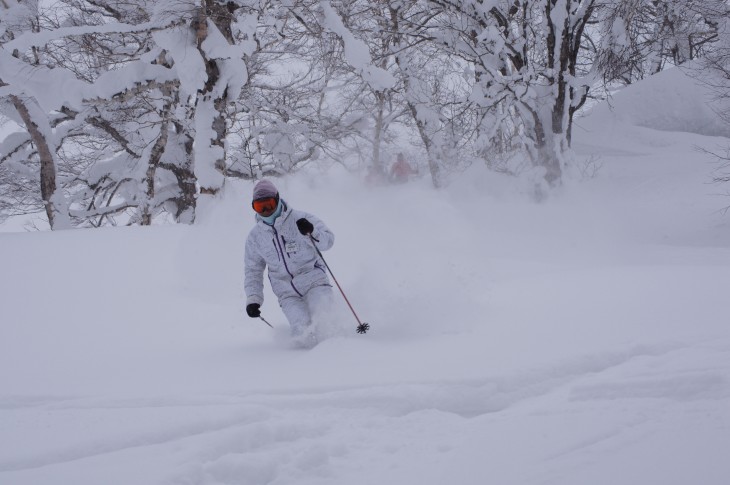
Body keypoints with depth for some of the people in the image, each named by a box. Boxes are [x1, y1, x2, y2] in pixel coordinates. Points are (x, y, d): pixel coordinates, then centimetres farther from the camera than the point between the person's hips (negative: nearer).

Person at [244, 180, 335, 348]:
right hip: (288, 293, 2)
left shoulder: (299, 219, -2)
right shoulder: (255, 237, 8)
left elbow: (328, 240, -8)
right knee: (304, 333, -22)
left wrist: (312, 232, -28)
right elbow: (253, 270, 18)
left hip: (312, 279, -1)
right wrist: (253, 298, 7)